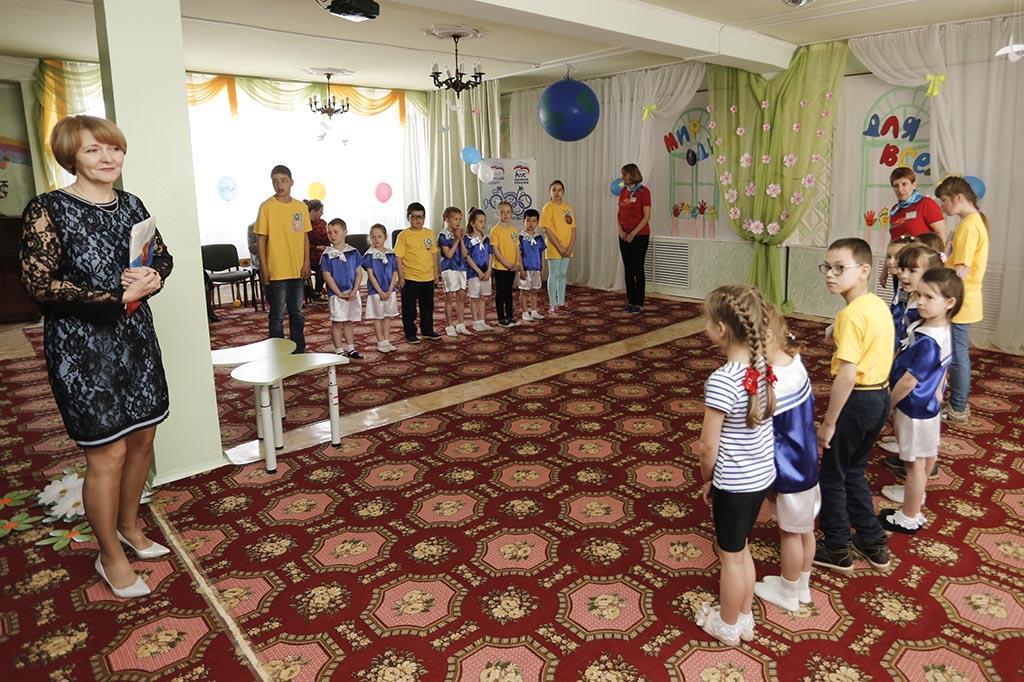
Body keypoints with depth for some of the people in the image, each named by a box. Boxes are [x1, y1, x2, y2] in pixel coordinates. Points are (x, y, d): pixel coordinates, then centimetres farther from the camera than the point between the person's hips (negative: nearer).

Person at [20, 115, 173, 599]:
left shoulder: (131, 205, 8)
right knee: (107, 453, -1)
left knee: (141, 439, 13)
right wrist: (117, 297, -22)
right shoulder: (47, 210, -10)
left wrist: (153, 278, -9)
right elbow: (39, 283, -17)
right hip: (81, 346, -6)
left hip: (135, 337, 6)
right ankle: (111, 558, 20)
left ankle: (129, 527, 37)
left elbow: (163, 256, 14)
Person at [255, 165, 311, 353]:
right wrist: (263, 268, -10)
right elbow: (261, 239, -6)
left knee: (297, 313, 13)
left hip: (298, 270, 4)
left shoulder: (301, 207, 6)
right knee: (277, 316, 4)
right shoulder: (266, 207, -6)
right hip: (276, 272, -4)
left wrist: (306, 263, 3)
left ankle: (299, 351, 24)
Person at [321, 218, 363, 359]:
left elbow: (359, 272, 2)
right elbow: (327, 276, -8)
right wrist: (339, 293, -13)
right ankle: (339, 351, 10)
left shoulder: (353, 252, 2)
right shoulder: (327, 255, -6)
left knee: (349, 322, 13)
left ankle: (350, 348, 23)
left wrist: (354, 291, -10)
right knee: (337, 322, 2)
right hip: (336, 294, -3)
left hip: (353, 294, 3)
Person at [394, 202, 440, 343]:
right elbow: (398, 257, -8)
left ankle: (427, 331, 28)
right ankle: (410, 333, 16)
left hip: (428, 277, 5)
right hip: (410, 278, -4)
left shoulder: (429, 233, 6)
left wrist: (435, 272, 11)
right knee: (409, 308, 5)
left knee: (428, 306, 15)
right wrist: (401, 276, -11)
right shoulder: (404, 235, -8)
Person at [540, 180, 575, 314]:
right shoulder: (548, 207, -7)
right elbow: (547, 230, -13)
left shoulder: (568, 208, 10)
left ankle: (561, 303, 19)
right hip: (554, 248, -5)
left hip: (567, 249, 5)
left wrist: (570, 247, -5)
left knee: (563, 275, 10)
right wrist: (559, 247, -16)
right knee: (554, 275, -1)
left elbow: (573, 228, 8)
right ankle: (552, 305, 4)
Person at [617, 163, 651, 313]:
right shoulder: (623, 191, 9)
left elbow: (646, 217, -13)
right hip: (624, 236, 6)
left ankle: (639, 304, 2)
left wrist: (633, 233, -16)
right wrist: (620, 230, -3)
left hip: (639, 235, -6)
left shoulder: (643, 191, -9)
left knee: (638, 270, -3)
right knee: (628, 269, 8)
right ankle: (630, 301, 15)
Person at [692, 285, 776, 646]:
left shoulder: (721, 380, -29)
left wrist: (706, 480, -3)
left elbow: (708, 447, -20)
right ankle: (745, 618, 43)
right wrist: (711, 444, 8)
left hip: (734, 482, -7)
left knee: (730, 557, 15)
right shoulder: (764, 365, -6)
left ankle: (727, 626, 37)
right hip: (762, 474, 7)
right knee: (741, 549, 26)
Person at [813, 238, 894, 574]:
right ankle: (873, 542, 34)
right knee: (853, 471, 24)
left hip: (857, 400, -9)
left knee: (832, 475, 9)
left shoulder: (852, 313, -23)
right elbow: (880, 354, 13)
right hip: (880, 397, 9)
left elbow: (846, 375, -25)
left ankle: (837, 550, 23)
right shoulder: (879, 305, 5)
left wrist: (828, 423, -19)